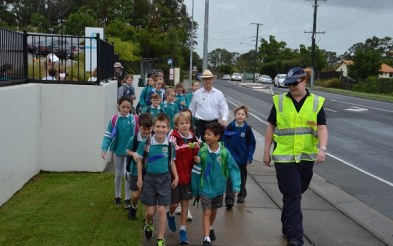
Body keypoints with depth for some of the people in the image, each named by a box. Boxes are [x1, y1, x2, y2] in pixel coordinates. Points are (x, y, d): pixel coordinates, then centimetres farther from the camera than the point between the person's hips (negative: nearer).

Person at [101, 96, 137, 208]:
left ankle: (127, 198, 19)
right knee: (118, 174, 15)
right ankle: (117, 196, 32)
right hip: (117, 150, 1)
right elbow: (108, 135, -6)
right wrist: (104, 149, -16)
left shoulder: (133, 119, -11)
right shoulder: (114, 119, -9)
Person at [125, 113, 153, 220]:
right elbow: (127, 151, 4)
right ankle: (134, 207, 38)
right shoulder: (134, 139, -11)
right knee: (136, 195, 5)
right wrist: (133, 154, -15)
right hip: (136, 171, 0)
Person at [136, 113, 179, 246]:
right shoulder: (146, 143, -9)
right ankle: (148, 224, 43)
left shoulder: (170, 145, -5)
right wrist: (139, 179, -2)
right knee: (150, 211, 6)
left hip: (164, 179, 1)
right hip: (148, 178, 0)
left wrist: (176, 177, 0)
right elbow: (140, 160, 1)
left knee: (162, 210, 0)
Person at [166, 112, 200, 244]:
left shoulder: (193, 137, 2)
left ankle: (183, 230, 17)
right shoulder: (174, 137, -12)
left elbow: (196, 156, 9)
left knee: (185, 202, 8)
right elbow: (173, 149, -35)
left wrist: (197, 148, -13)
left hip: (188, 175, 4)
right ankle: (170, 215, 41)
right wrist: (189, 146, -49)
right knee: (174, 203, 6)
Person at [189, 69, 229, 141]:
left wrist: (224, 119, -12)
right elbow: (192, 109, 11)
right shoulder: (197, 93, 4)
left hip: (214, 123, 1)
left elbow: (224, 108, 4)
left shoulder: (219, 94, 5)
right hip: (201, 123, -1)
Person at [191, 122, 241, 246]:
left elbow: (233, 169, -8)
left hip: (219, 188, 2)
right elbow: (197, 171, -6)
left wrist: (236, 186, -18)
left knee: (214, 210, 22)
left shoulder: (224, 153, -15)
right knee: (206, 212, -7)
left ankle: (210, 228, 48)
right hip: (205, 188, -2)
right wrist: (195, 190, -1)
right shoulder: (202, 151, -14)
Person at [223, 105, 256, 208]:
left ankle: (242, 195, 36)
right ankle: (229, 199, -5)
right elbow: (224, 140, -1)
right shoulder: (230, 126, -6)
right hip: (231, 157, -1)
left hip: (242, 158, 1)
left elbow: (251, 144, -1)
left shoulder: (247, 129, -6)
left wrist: (249, 157, -6)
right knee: (230, 178, -6)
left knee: (242, 177, 17)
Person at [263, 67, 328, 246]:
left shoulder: (316, 102, 1)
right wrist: (266, 151, 3)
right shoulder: (279, 101, 1)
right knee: (292, 195, -6)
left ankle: (288, 227, 36)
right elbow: (271, 127, 5)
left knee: (295, 193, 16)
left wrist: (322, 149, -21)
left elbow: (322, 128, -5)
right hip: (284, 157, -2)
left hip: (306, 157, 2)